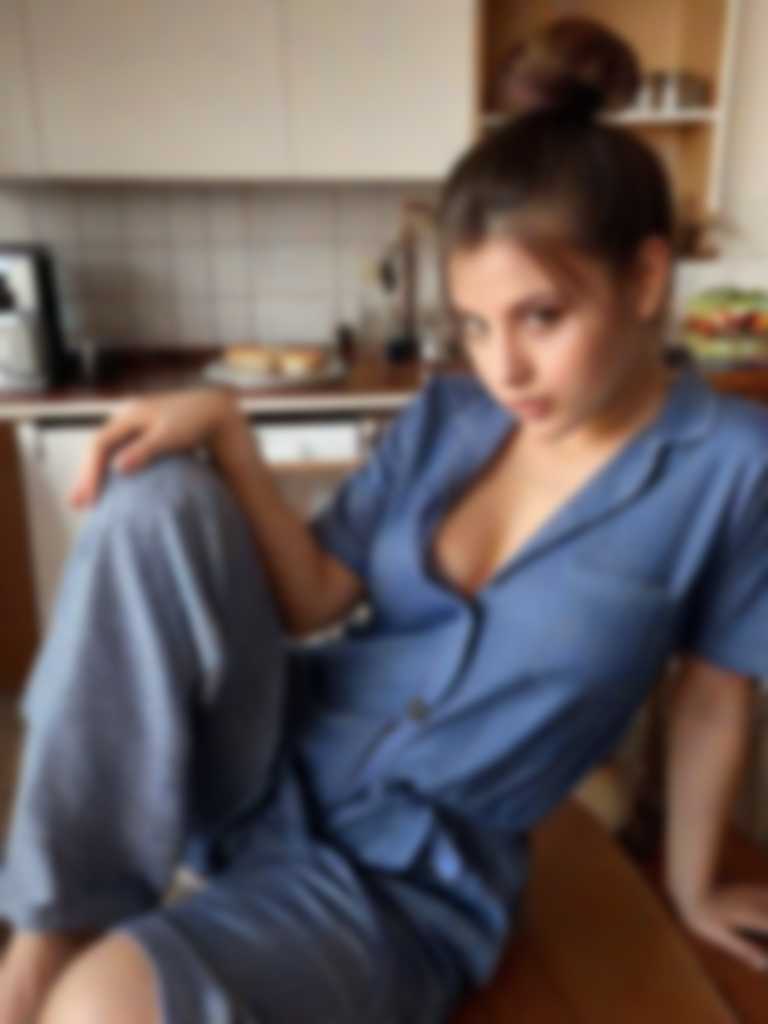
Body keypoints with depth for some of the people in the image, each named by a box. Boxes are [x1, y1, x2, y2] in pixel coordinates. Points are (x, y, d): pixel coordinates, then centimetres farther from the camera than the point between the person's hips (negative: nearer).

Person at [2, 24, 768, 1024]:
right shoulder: (445, 416, 0)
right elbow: (311, 600, -3)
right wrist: (229, 431, -15)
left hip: (409, 880, -5)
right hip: (275, 759, 5)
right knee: (153, 496, -21)